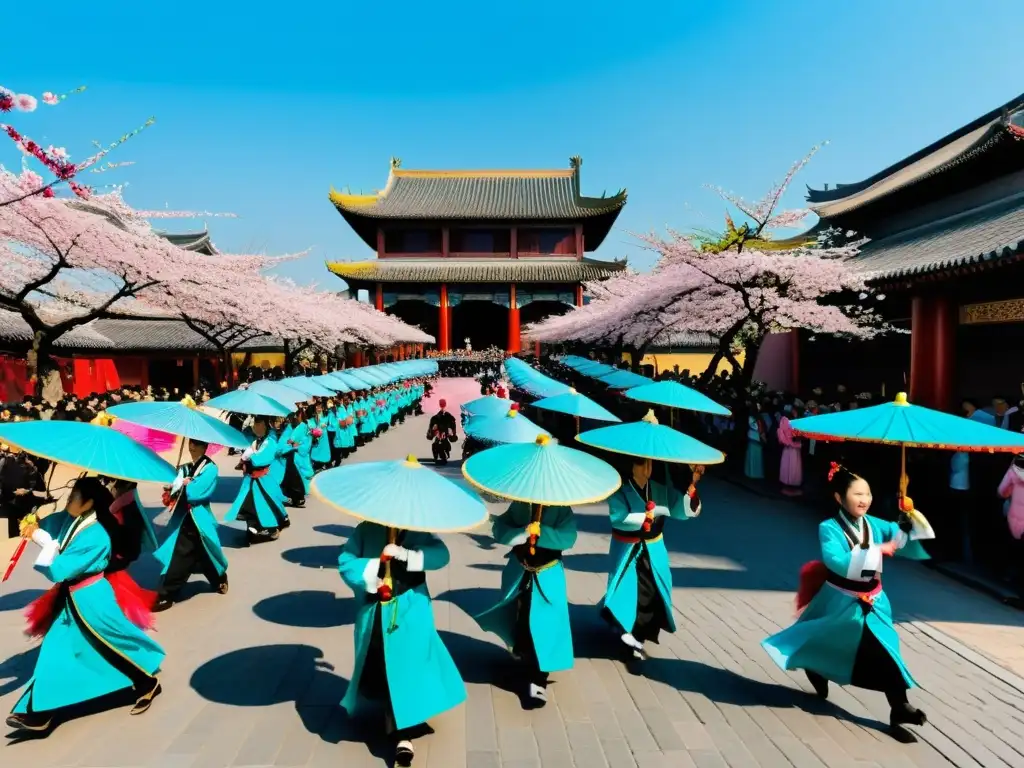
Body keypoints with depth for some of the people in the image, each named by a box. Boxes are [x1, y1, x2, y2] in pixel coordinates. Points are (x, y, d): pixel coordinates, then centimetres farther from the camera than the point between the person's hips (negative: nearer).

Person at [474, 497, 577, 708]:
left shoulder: (560, 508, -10)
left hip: (547, 577, -3)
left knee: (543, 628, -5)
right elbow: (498, 528, -9)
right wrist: (522, 533, -27)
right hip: (518, 575, 3)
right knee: (519, 623, 19)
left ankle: (537, 683, 6)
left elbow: (568, 537, -21)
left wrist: (541, 533, -33)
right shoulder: (518, 506, -2)